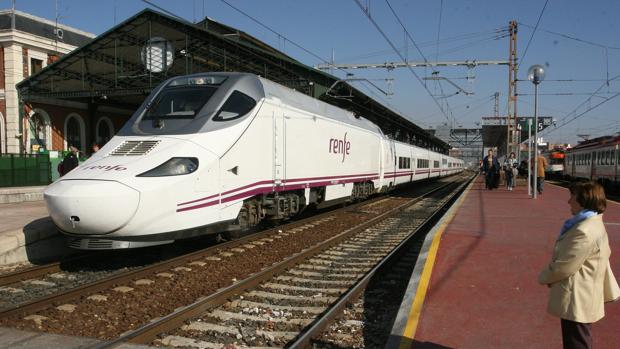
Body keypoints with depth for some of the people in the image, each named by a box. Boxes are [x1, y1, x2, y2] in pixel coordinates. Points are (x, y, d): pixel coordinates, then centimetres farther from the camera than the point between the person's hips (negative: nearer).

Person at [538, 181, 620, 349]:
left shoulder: (584, 232, -28)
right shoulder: (594, 224, 8)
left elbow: (564, 266, -24)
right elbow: (604, 256, 17)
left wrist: (544, 277, -6)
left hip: (576, 301, -11)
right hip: (582, 297, 11)